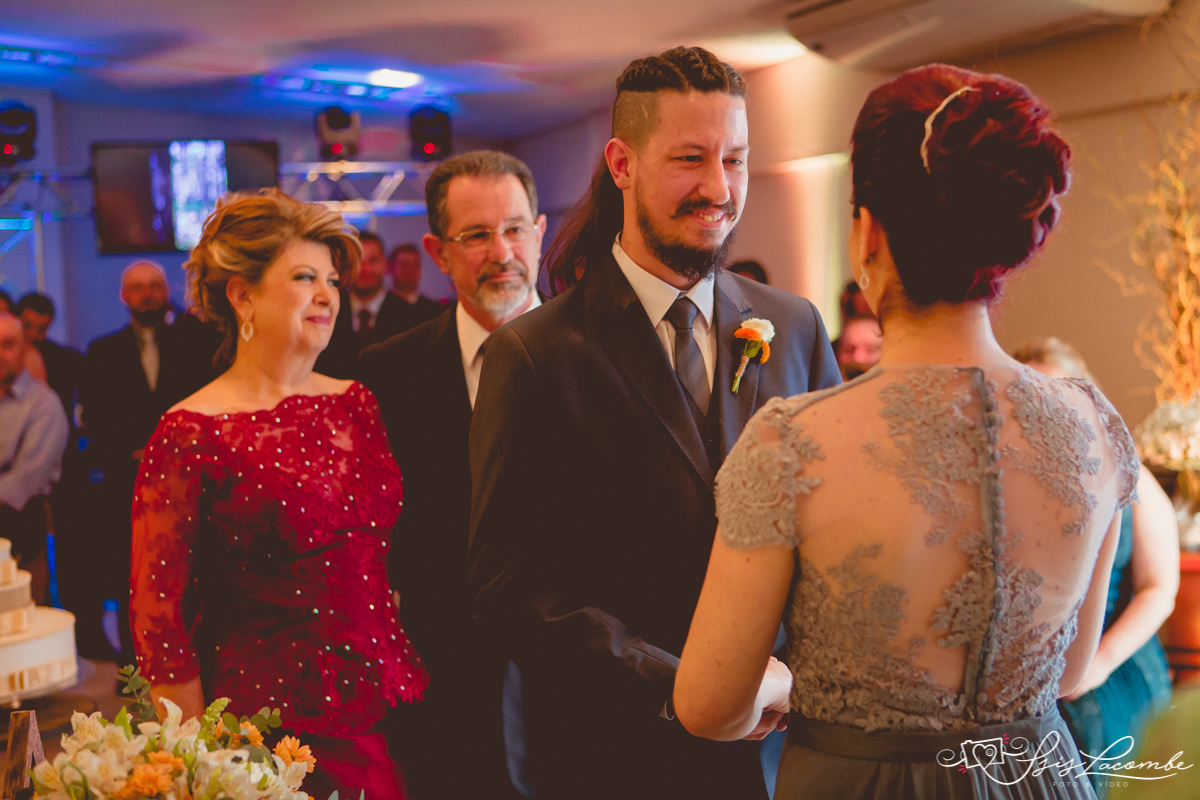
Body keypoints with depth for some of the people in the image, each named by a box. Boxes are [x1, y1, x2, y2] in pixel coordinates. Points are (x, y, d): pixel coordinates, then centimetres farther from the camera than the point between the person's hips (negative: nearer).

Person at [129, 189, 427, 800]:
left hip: (392, 707, 5)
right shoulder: (190, 435, -10)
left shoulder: (356, 404, 6)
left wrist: (415, 685, 8)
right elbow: (159, 617, -8)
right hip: (272, 719, -5)